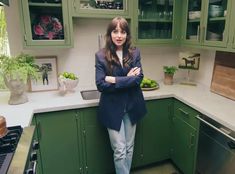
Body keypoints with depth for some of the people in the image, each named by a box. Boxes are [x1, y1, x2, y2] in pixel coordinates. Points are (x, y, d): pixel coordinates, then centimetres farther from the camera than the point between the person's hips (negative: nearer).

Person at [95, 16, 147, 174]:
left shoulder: (134, 53, 0)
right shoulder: (101, 56, -8)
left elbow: (139, 78, -12)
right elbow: (101, 85, -15)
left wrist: (115, 80, -19)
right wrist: (128, 79, -17)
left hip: (131, 107, 3)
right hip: (112, 109, -3)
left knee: (129, 148, 17)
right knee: (120, 151, 4)